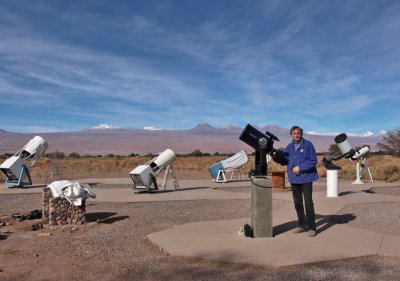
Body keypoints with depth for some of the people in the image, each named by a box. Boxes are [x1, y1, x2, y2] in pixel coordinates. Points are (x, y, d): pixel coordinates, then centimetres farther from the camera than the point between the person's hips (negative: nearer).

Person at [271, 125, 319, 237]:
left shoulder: (308, 144, -6)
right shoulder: (289, 147, 9)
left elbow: (313, 160, -11)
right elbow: (284, 160, 9)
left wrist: (300, 167, -17)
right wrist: (276, 156, -9)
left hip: (306, 178, -5)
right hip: (294, 179, 5)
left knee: (308, 203, -6)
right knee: (297, 203, 13)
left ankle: (311, 227, 2)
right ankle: (302, 225, 26)